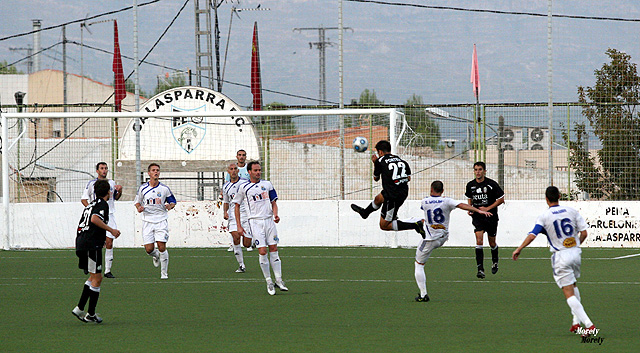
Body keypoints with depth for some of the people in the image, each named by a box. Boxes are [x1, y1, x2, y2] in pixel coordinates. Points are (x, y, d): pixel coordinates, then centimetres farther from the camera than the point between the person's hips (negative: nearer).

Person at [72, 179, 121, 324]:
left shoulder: (91, 204, 20)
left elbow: (82, 225, 23)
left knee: (94, 277, 17)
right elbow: (94, 219, -24)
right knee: (97, 278, -2)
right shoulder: (102, 204, -7)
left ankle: (79, 309, 13)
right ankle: (91, 314, 1)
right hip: (92, 245, -9)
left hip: (81, 242, 9)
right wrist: (111, 230, -18)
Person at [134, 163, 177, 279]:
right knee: (149, 249, -5)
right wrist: (139, 207, -8)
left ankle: (164, 273, 2)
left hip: (161, 221, -1)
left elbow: (172, 201, 12)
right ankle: (156, 256, 32)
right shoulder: (143, 188, 2)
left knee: (162, 247, -10)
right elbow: (137, 201, 15)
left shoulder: (164, 189, 1)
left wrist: (170, 206, -11)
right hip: (147, 221, 1)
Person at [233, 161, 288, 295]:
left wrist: (275, 214, -5)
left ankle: (279, 280, 6)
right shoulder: (243, 187, 3)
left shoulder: (267, 184, 11)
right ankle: (268, 282, -2)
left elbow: (274, 202, 16)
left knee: (274, 249, -1)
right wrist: (239, 226, 3)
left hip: (269, 219, 3)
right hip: (255, 222, -3)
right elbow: (237, 206, 9)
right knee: (262, 252, -11)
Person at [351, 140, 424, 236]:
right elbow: (408, 178, 7)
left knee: (384, 225, 2)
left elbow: (376, 178, 11)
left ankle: (416, 225, -10)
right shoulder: (401, 160, 7)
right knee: (378, 199, 35)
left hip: (392, 196, -8)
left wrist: (374, 163, 24)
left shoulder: (380, 161, -6)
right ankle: (364, 212, 67)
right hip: (404, 193, 8)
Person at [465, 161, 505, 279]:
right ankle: (480, 269, -20)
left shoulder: (492, 184, -10)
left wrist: (488, 208, -13)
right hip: (477, 217, 1)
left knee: (492, 243, 12)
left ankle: (495, 262, 43)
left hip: (491, 216, -1)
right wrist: (470, 209, 3)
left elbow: (501, 199, -5)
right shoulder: (470, 185, 2)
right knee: (479, 240, -17)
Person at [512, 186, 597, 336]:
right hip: (575, 252, 5)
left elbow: (532, 235, -12)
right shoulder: (571, 211, 3)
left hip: (560, 256, -5)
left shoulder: (544, 217, -8)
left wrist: (519, 249, 0)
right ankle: (577, 322, 24)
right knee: (573, 285, 27)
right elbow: (584, 232, 3)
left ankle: (589, 325, -16)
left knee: (569, 293, -5)